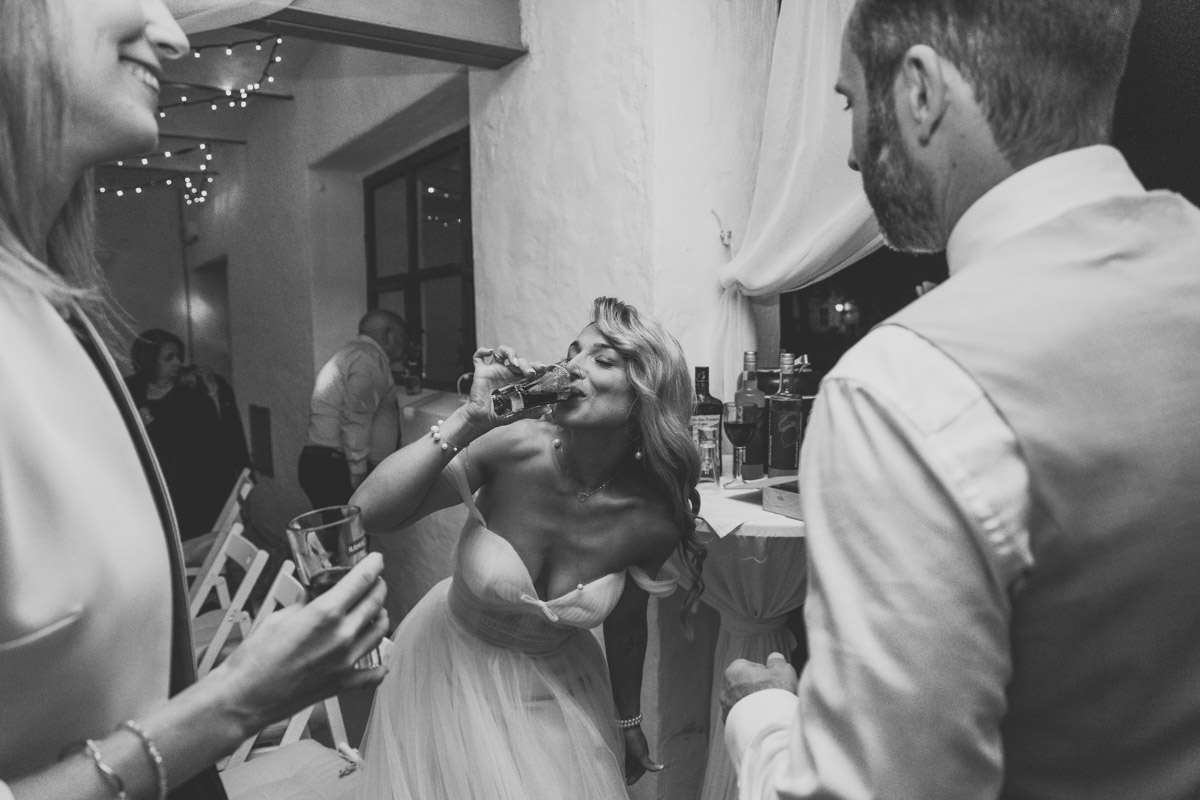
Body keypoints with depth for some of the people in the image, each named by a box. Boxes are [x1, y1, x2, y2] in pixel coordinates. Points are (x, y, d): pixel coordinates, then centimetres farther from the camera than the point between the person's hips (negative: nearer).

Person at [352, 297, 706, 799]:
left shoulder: (653, 520, -20)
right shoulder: (514, 449, -27)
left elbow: (627, 627, -2)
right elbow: (366, 514, -31)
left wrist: (629, 726, 12)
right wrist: (470, 418, -38)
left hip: (554, 682, 2)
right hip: (450, 662, -1)